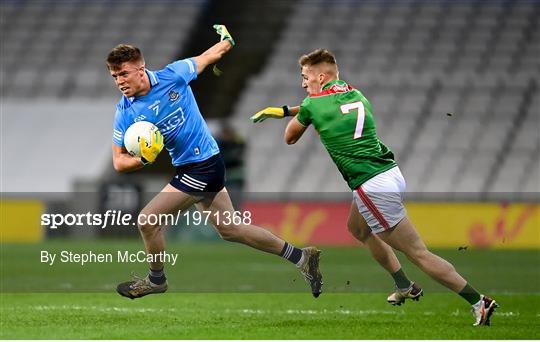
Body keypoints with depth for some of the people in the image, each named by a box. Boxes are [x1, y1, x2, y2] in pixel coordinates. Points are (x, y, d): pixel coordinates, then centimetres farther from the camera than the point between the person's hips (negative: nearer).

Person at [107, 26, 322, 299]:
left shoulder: (172, 76, -19)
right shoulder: (125, 113, -7)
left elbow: (208, 57, 0)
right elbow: (119, 162, -4)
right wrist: (144, 159, -24)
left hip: (204, 163, -7)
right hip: (186, 168, 7)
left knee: (147, 221, -10)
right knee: (230, 230, 17)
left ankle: (156, 279, 16)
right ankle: (300, 257, 30)